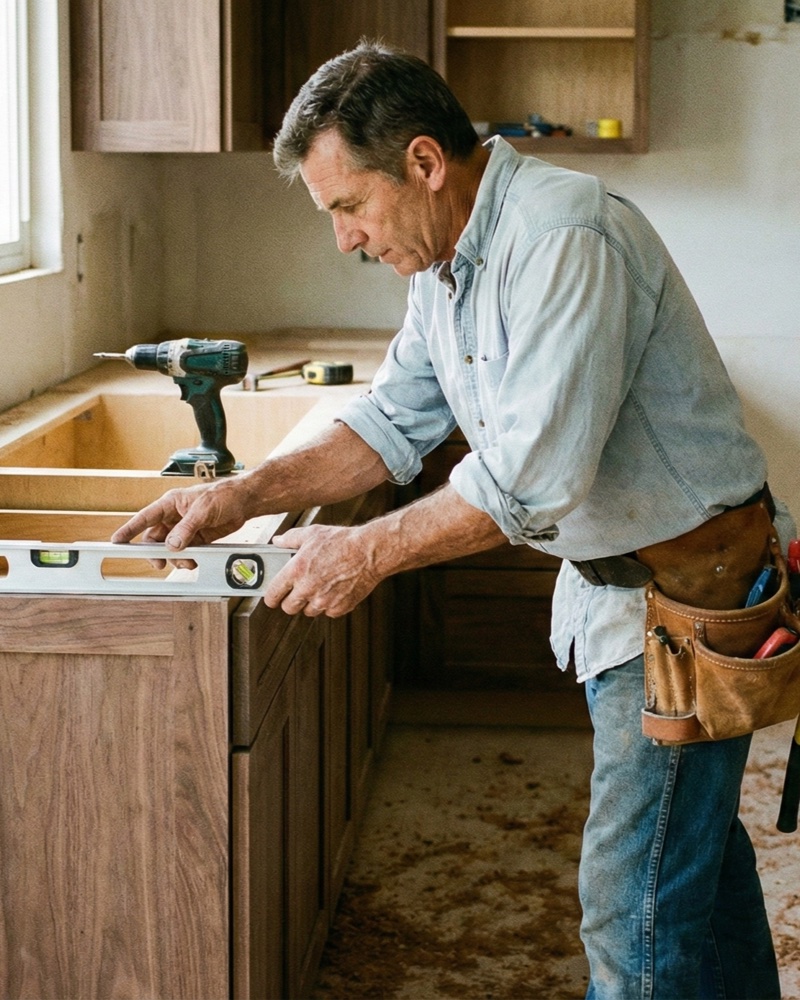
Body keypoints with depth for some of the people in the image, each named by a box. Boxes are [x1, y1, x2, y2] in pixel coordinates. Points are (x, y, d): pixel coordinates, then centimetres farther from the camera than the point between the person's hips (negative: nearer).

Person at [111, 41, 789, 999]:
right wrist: (245, 493, -1)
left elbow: (533, 476, -30)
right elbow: (394, 420, 11)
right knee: (696, 842, 24)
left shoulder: (564, 237, -26)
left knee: (636, 905, -3)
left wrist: (368, 551, -21)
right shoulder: (445, 262, 5)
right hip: (609, 581, 10)